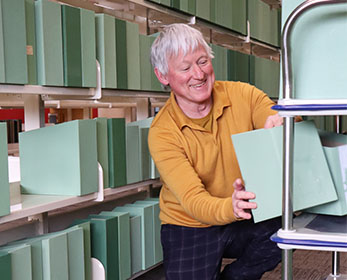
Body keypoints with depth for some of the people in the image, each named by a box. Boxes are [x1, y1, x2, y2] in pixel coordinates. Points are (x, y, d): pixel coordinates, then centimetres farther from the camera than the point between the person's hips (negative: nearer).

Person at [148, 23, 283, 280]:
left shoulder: (243, 95, -8)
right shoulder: (162, 133, -17)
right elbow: (193, 201, -25)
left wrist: (282, 122, -37)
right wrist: (231, 207, -47)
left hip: (247, 220, 2)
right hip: (189, 227, -2)